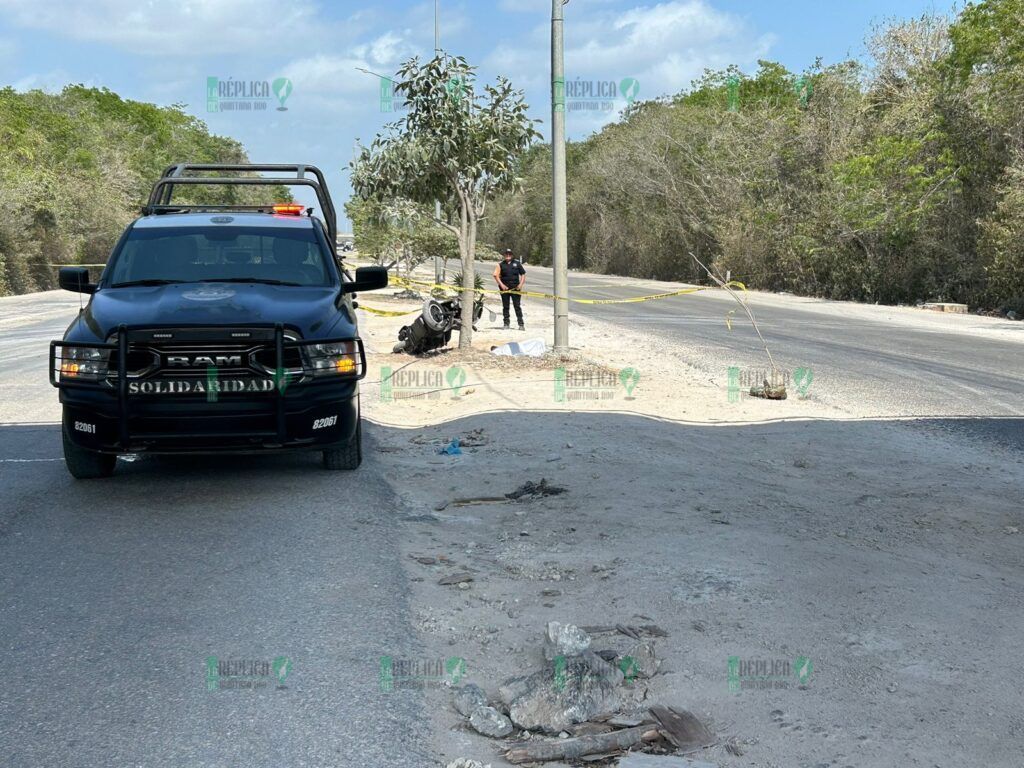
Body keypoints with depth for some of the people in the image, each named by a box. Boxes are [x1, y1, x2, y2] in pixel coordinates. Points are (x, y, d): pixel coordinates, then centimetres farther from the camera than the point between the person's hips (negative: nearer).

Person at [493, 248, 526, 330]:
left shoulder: (517, 263, 7)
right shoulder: (501, 264, 5)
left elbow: (523, 274, 10)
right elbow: (496, 275, 1)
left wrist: (521, 284, -3)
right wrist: (501, 285, -10)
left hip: (515, 288, 0)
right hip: (505, 288, 1)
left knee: (517, 306, -2)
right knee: (505, 307, 6)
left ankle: (521, 324, 0)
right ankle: (506, 324, 13)